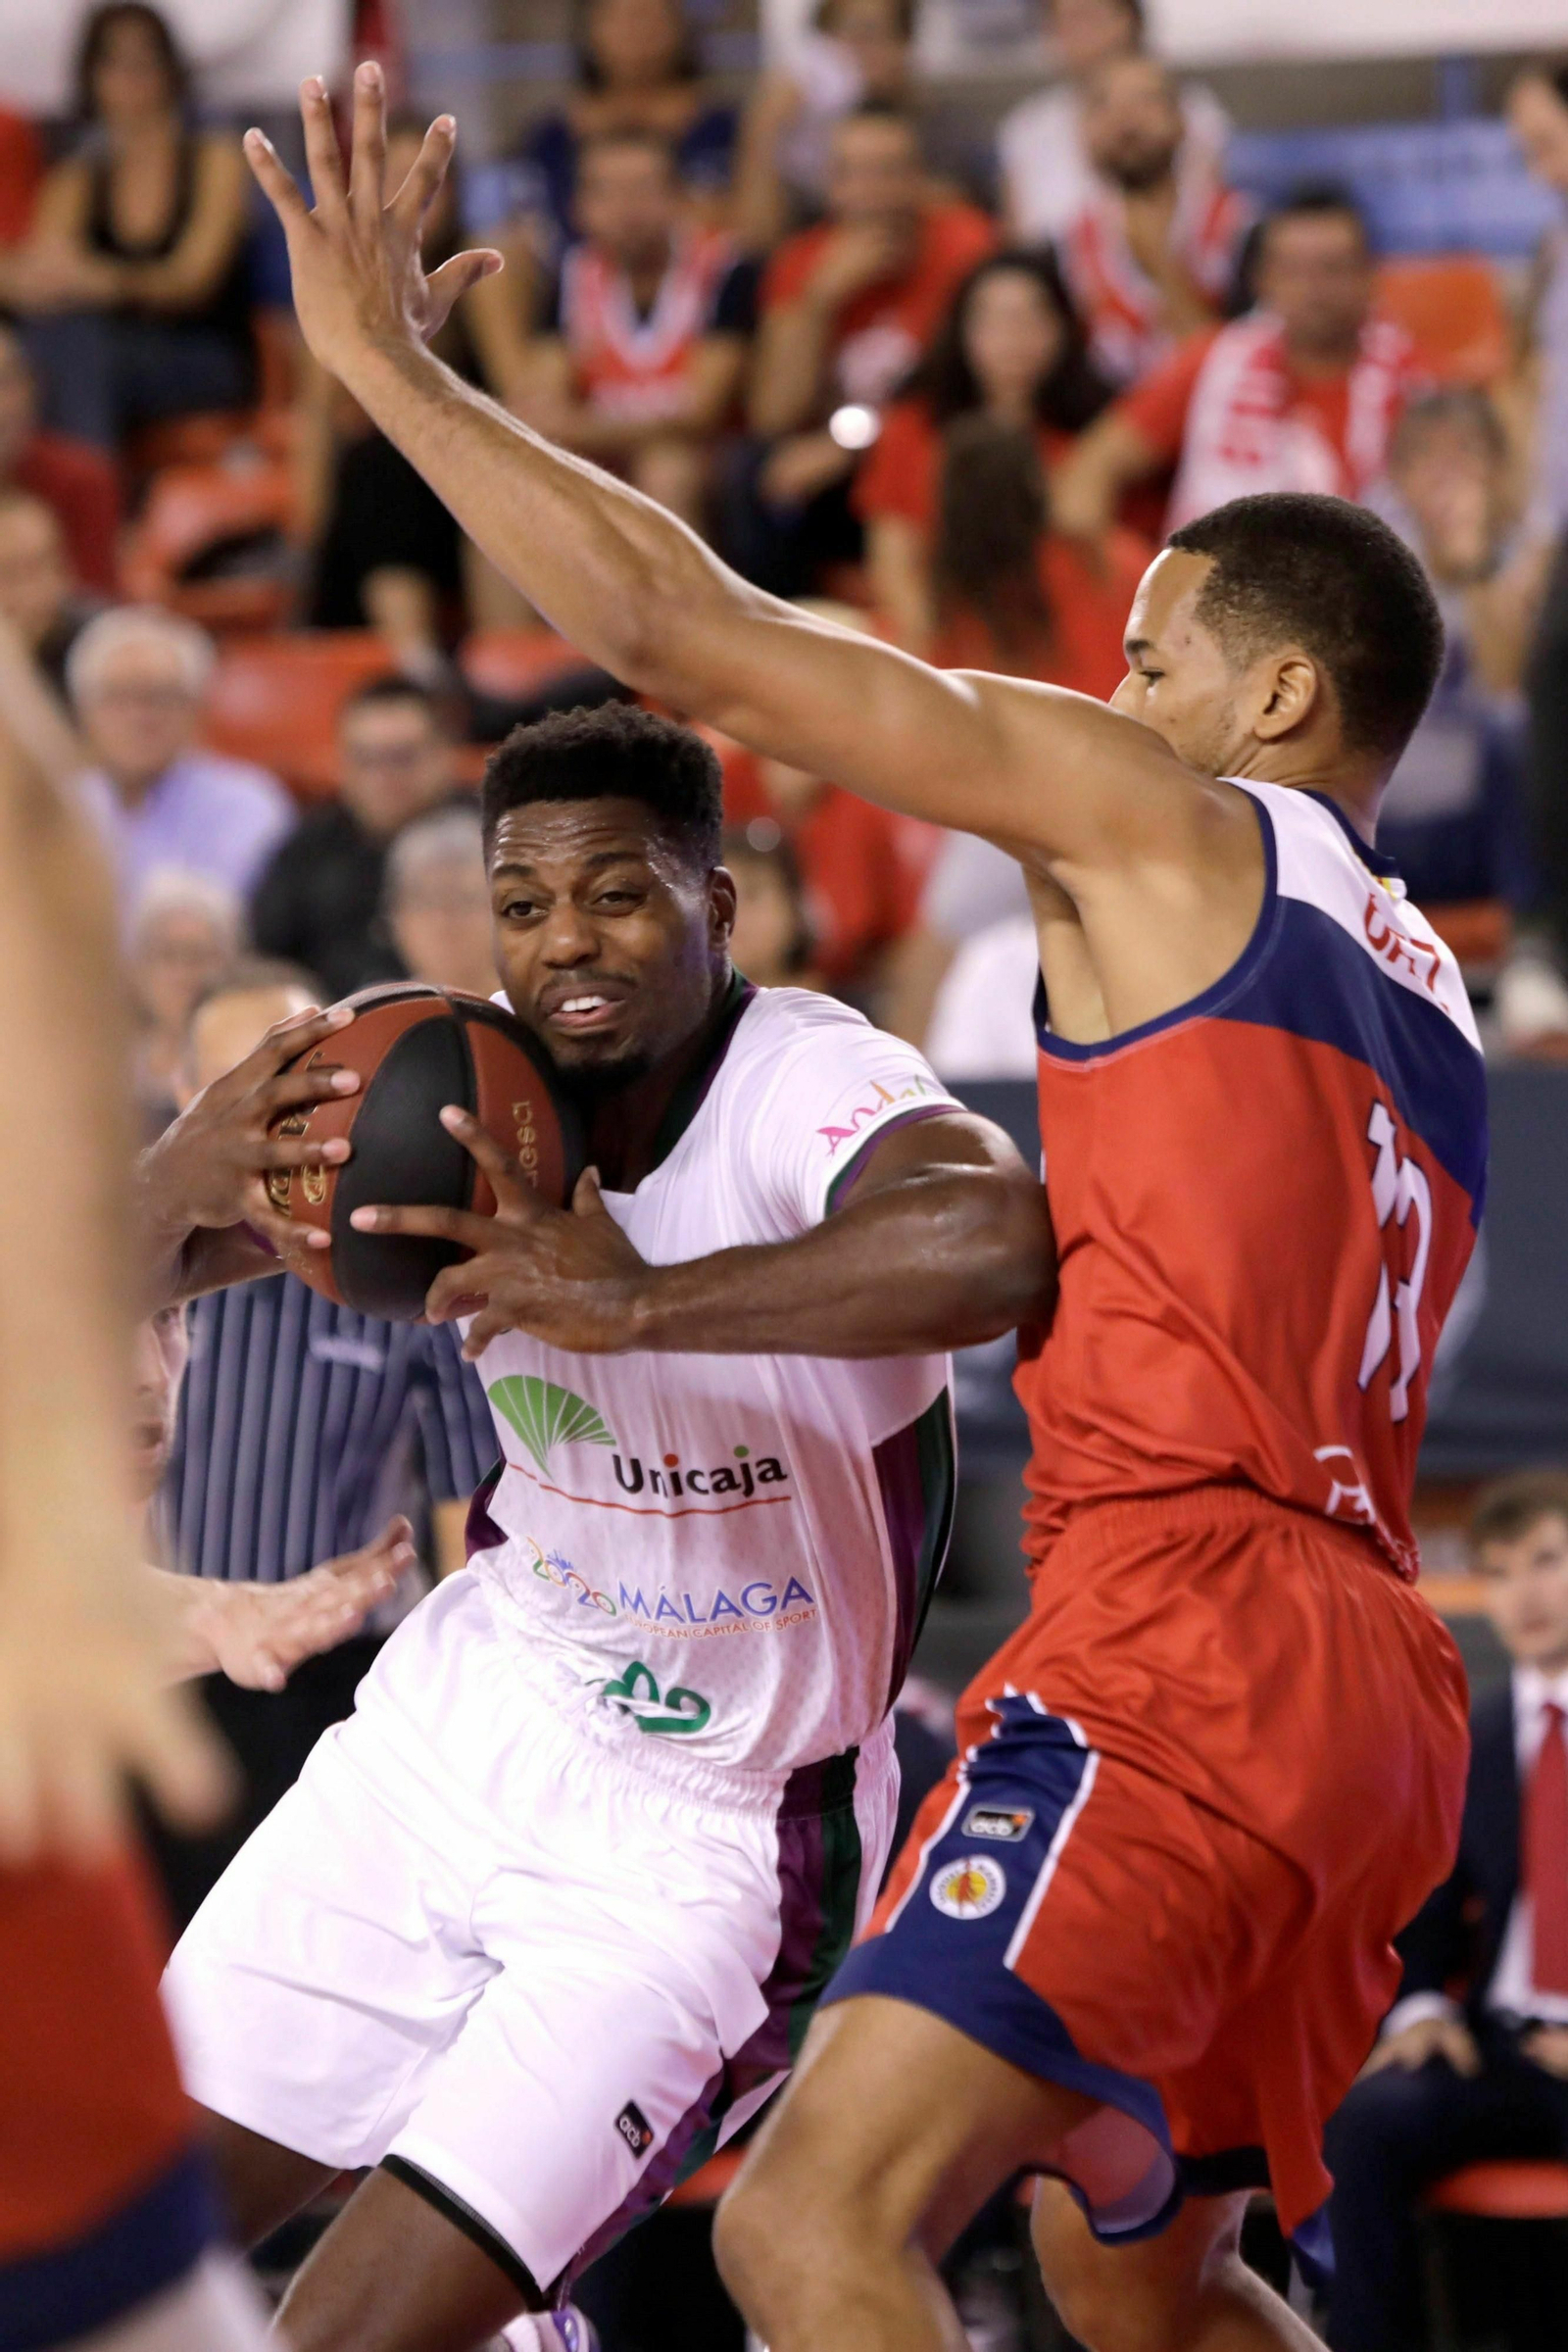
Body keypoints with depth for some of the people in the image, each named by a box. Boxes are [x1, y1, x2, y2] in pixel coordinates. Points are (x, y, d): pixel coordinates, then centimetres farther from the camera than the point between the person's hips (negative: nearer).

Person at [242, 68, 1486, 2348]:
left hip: (1189, 1628, -10)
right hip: (1371, 1694, 10)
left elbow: (679, 627, -3)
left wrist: (388, 364, 5)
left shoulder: (1166, 821, 2)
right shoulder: (1426, 990, 26)